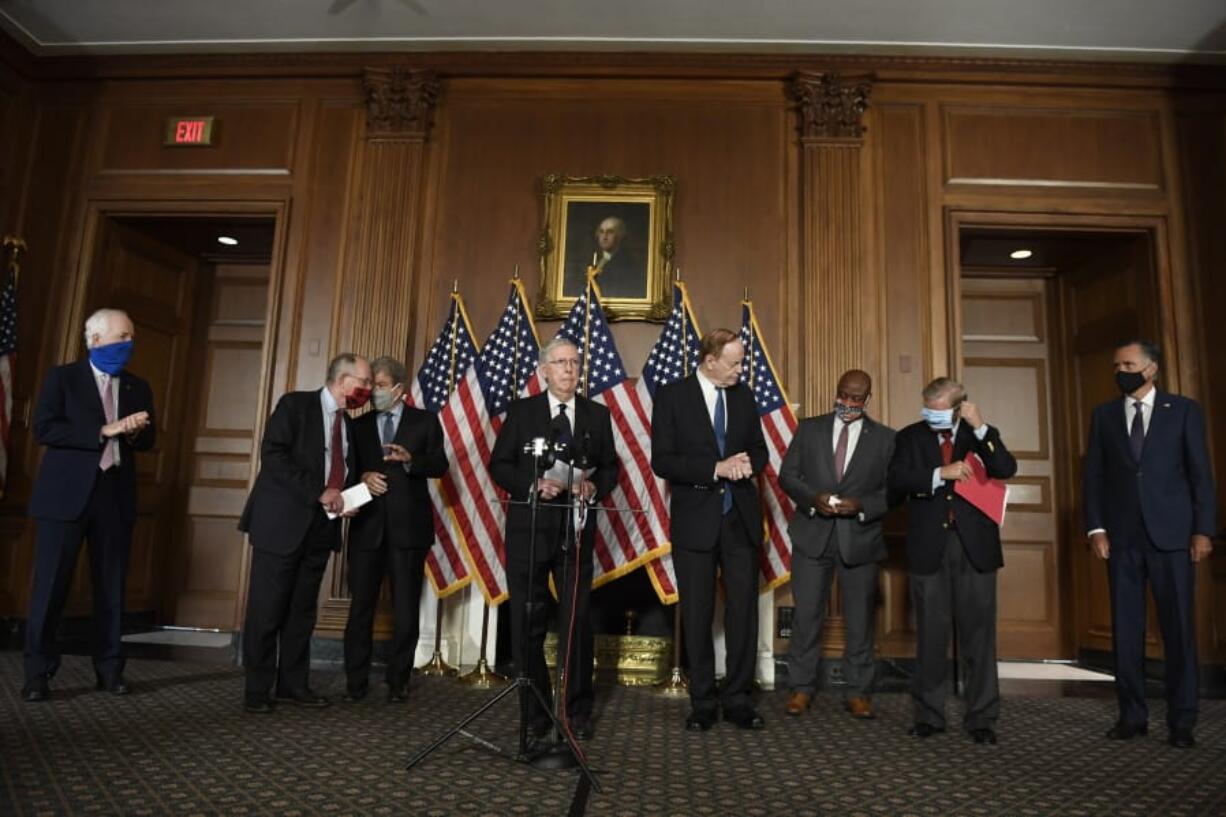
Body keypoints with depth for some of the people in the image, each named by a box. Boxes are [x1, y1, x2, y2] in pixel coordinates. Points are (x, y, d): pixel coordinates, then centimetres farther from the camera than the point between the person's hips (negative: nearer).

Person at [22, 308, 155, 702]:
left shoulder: (138, 388, 14)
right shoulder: (62, 377, 2)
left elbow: (147, 440, 14)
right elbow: (43, 428, -10)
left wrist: (133, 431, -8)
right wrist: (103, 431, -17)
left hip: (115, 495, 4)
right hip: (67, 494, -3)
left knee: (111, 586, 6)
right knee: (51, 584, 0)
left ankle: (109, 668, 14)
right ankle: (38, 672, 10)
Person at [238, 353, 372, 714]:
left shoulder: (348, 423, 14)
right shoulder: (295, 404, -6)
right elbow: (273, 454, -17)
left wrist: (346, 497, 0)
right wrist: (319, 492, -21)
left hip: (320, 527, 6)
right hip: (282, 522, -6)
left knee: (303, 610, 11)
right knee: (267, 609, 1)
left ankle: (294, 684, 20)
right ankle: (257, 690, 11)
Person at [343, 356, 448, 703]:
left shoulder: (425, 421, 6)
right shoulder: (359, 425, 14)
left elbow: (440, 465, -2)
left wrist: (410, 458, -20)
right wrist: (363, 477, -11)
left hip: (408, 525, -2)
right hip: (368, 525, 2)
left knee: (405, 608, 4)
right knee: (361, 605, 4)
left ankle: (398, 681, 15)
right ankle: (356, 680, 15)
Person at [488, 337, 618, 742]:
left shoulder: (598, 415, 8)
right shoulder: (521, 411, 4)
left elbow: (610, 467, 10)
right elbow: (499, 465, 1)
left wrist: (594, 487, -11)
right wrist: (533, 485, -15)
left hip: (577, 529, 1)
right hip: (528, 527, -1)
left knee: (577, 622, 4)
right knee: (527, 623, 6)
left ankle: (578, 711, 18)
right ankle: (534, 713, 20)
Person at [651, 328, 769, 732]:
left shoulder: (744, 396, 8)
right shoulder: (672, 396, -5)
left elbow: (759, 449, 15)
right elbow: (661, 461, -11)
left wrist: (748, 463, -9)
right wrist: (716, 468, -19)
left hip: (740, 518, 4)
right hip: (695, 520, -3)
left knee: (744, 610, 6)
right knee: (697, 614, 7)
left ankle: (738, 699, 19)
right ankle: (703, 702, 20)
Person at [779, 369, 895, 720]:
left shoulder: (885, 438, 3)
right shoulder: (809, 428, 6)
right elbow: (787, 475, 4)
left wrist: (861, 506, -17)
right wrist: (813, 498, -14)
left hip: (860, 538, 0)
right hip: (812, 535, 0)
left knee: (860, 619, 8)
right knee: (806, 615, 5)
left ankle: (858, 693, 22)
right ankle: (801, 687, 18)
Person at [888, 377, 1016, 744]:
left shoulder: (982, 435, 7)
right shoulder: (911, 437, 6)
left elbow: (1006, 470, -11)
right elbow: (896, 480, -8)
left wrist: (980, 428, -17)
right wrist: (941, 474, -18)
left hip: (975, 547, 0)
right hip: (929, 547, 0)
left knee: (978, 632, 4)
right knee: (931, 634, 7)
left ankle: (981, 717, 16)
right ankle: (929, 714, 19)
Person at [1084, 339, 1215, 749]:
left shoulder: (1184, 410, 4)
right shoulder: (1103, 415, 10)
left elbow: (1200, 473, 1)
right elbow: (1093, 475, 6)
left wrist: (1203, 529, -6)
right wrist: (1096, 528, -2)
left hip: (1171, 534, -2)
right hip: (1121, 537, 2)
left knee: (1178, 627, 2)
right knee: (1126, 628, 6)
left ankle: (1181, 721, 11)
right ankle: (1132, 715, 15)